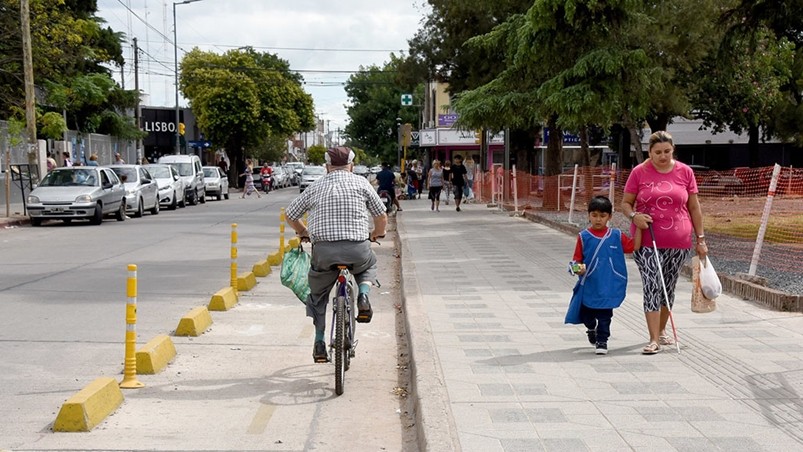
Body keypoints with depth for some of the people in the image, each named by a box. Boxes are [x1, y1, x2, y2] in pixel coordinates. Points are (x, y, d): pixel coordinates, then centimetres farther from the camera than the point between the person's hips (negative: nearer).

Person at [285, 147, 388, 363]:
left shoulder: (316, 187, 14)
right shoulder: (361, 183, 9)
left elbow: (290, 215, 24)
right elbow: (382, 217, 12)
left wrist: (304, 233, 42)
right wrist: (377, 234, 33)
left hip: (323, 250, 1)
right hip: (357, 249, -1)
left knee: (317, 296, 23)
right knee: (369, 265, 33)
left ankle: (319, 344, 19)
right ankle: (363, 296, 6)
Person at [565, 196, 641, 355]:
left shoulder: (616, 236, 2)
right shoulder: (584, 236, -2)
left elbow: (634, 246, 5)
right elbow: (577, 259, -1)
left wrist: (639, 227, -1)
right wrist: (578, 268, -21)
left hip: (609, 286, 0)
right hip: (589, 285, 0)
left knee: (605, 315, 3)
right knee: (586, 312, 14)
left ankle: (602, 340, 17)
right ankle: (591, 329, 44)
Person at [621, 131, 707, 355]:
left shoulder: (685, 172, 3)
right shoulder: (639, 172, -1)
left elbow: (694, 207, 8)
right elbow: (625, 203, 4)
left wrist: (701, 239, 7)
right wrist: (634, 215, -18)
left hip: (678, 242, 2)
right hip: (647, 241, -2)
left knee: (669, 287, 13)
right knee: (652, 286, -10)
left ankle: (661, 330, 31)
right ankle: (654, 340, -9)